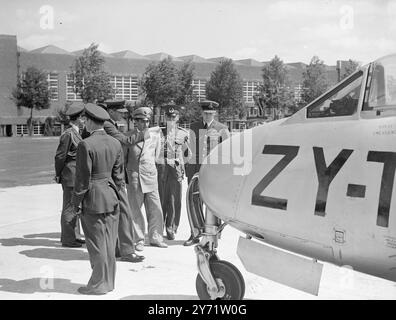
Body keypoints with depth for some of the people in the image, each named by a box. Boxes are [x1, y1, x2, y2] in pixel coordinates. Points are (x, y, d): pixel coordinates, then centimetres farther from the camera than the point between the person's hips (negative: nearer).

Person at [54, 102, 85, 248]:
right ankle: (68, 239, 5)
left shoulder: (75, 132, 13)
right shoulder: (68, 134, -16)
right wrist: (58, 175, -7)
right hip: (71, 175, -9)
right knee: (69, 207, -2)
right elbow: (60, 156, -14)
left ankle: (74, 235, 24)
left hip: (77, 175, 9)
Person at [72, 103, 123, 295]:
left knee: (96, 243, 2)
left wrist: (77, 201, -4)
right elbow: (118, 175, 9)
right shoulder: (115, 143, 4)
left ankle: (99, 284, 11)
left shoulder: (86, 145, -15)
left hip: (92, 200, -7)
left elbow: (82, 178, -14)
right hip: (111, 199, 7)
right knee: (109, 242, 13)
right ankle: (109, 281, 22)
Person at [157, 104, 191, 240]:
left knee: (174, 200, 0)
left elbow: (188, 153, 12)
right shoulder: (159, 133, 8)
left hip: (176, 169, 0)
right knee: (161, 199, 2)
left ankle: (171, 229, 11)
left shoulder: (183, 134, 7)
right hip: (162, 169, 0)